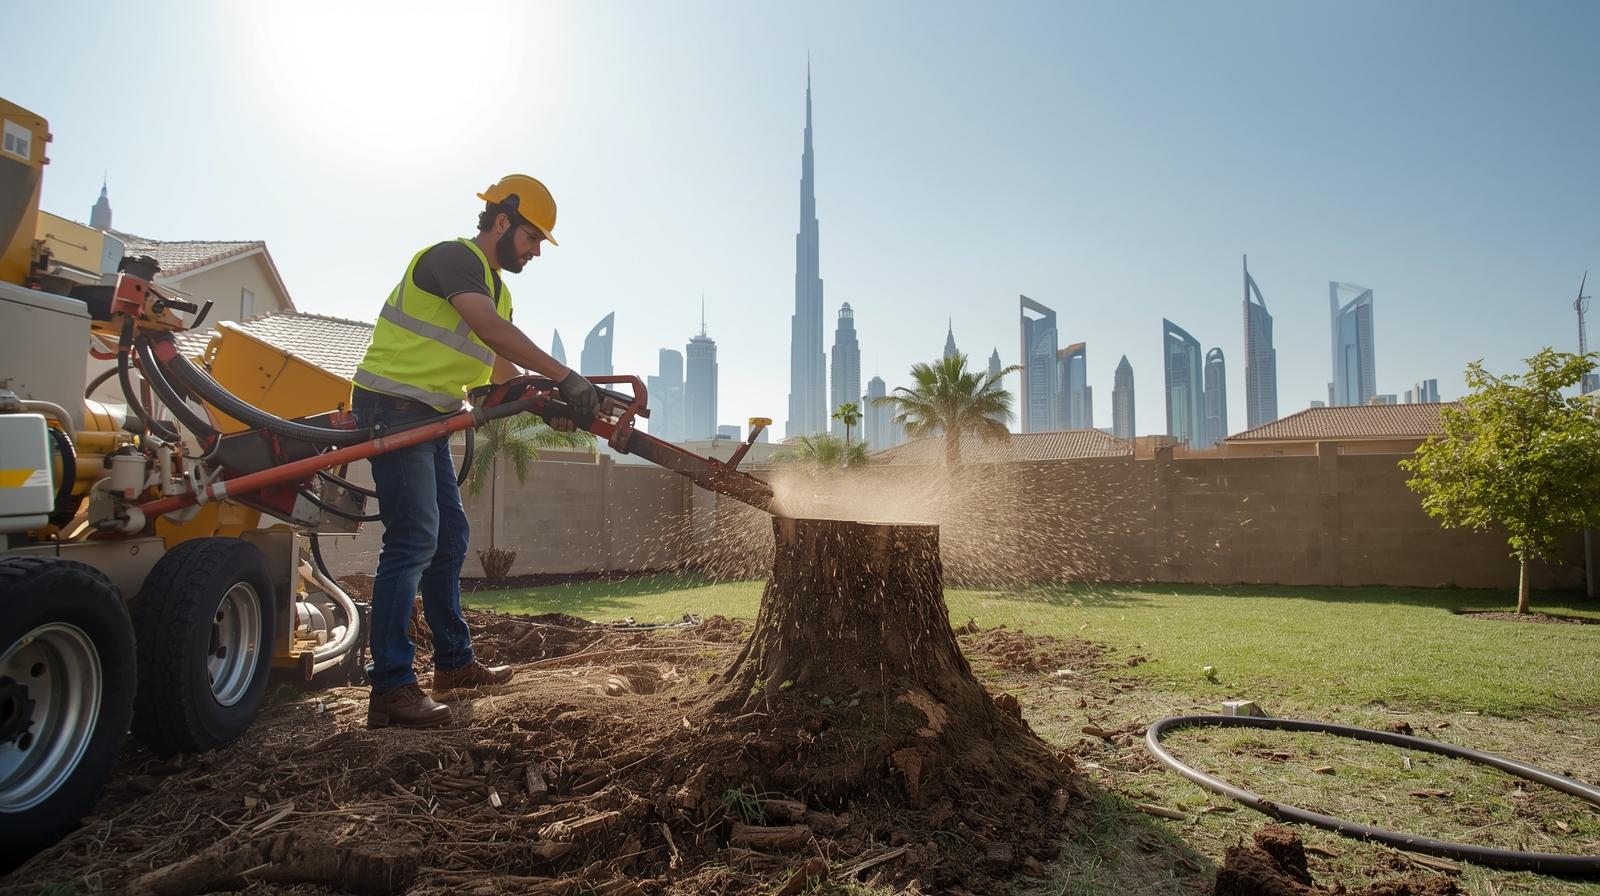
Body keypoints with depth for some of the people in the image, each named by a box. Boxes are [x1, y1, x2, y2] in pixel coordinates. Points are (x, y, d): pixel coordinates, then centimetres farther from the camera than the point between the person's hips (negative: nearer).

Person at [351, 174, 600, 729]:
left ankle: (453, 662, 23)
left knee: (450, 537, 12)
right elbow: (492, 330, -30)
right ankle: (390, 687, -12)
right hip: (392, 407, -10)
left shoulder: (496, 289, 18)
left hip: (427, 419, 10)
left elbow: (502, 370, 13)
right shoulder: (453, 257, -12)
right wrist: (566, 378, -33)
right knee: (414, 540, -15)